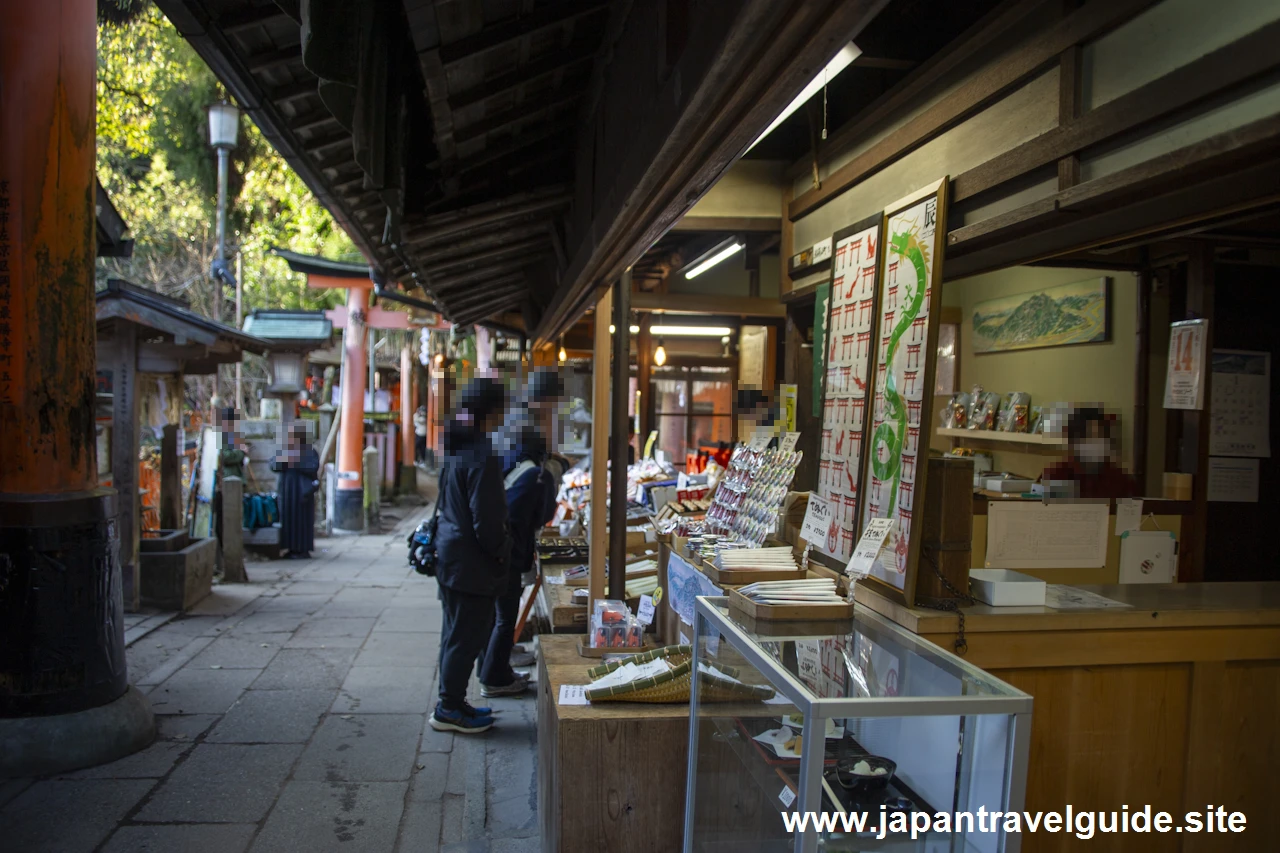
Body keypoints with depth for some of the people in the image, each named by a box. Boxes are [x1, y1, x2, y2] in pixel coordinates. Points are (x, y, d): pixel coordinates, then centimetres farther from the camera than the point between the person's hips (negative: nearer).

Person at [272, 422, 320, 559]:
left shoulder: (310, 451, -4)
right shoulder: (285, 449, 12)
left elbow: (314, 468, -17)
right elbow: (273, 465, 4)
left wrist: (296, 462, -20)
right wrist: (281, 459, -15)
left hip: (302, 491, -6)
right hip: (286, 491, 6)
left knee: (302, 519, -4)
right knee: (288, 519, 5)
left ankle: (304, 550, 1)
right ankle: (292, 549, 12)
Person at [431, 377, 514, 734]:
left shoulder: (457, 446, 8)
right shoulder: (482, 455, -22)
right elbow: (487, 521, -23)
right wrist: (502, 553, -6)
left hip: (450, 553, 10)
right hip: (471, 562, -10)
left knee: (456, 632, 19)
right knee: (467, 635, 3)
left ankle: (450, 703, 31)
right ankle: (450, 709, 15)